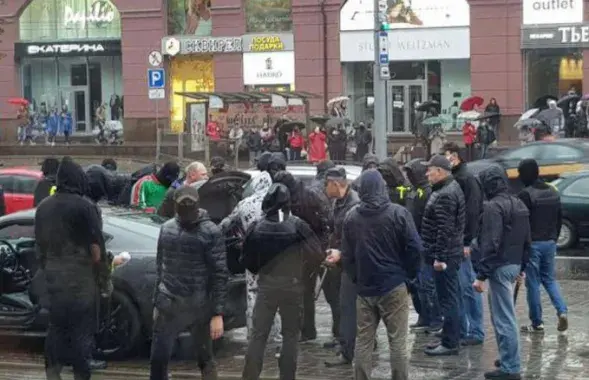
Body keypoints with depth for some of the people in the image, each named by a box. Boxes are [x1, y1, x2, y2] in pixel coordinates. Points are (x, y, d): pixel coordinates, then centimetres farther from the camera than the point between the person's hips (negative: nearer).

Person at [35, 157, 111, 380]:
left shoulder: (43, 207, 7)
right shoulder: (85, 207, -13)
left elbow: (40, 247, 15)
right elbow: (96, 250, -12)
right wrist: (106, 280, -3)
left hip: (53, 278, 6)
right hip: (81, 280, -6)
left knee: (56, 328, 14)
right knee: (82, 332, 1)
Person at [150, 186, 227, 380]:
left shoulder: (211, 232, -8)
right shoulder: (166, 228, 7)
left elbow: (220, 275, -10)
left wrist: (218, 313, -14)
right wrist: (156, 302, 14)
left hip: (199, 305, -3)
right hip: (168, 304, 4)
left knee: (205, 359, 8)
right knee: (158, 359, 0)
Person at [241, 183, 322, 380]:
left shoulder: (258, 227, -4)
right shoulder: (297, 225, -11)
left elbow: (248, 260, 1)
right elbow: (316, 255, -10)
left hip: (267, 286, 1)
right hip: (292, 285, -1)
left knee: (258, 334, 7)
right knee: (291, 334, 10)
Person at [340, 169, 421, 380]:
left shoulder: (351, 216, 1)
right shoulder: (398, 213, -10)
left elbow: (346, 254, 4)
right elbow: (414, 248, -9)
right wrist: (408, 274, 5)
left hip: (364, 289, 3)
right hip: (394, 287, -3)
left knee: (363, 341, 10)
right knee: (397, 341, 2)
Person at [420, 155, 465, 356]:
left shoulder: (445, 195, -19)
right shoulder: (451, 188, 15)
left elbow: (445, 229, -24)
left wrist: (440, 256, -23)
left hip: (444, 255, -11)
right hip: (451, 253, 11)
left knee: (448, 299, -6)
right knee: (451, 298, 16)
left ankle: (450, 343, -2)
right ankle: (450, 338, 25)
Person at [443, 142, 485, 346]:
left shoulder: (467, 179, -11)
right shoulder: (452, 178, 15)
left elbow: (472, 212, -17)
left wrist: (467, 242, -20)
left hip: (463, 242, -9)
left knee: (467, 287, -6)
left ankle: (476, 332, -1)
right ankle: (461, 329, 19)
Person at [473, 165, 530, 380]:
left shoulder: (494, 207, -16)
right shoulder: (519, 205, 14)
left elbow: (491, 244, -22)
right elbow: (526, 241, 19)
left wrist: (481, 275, -21)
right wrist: (522, 267, 25)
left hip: (500, 267, -10)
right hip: (514, 265, 10)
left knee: (504, 319, -6)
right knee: (502, 315, 21)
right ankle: (508, 358, 29)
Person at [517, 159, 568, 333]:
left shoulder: (526, 195, -15)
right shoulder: (553, 193, 9)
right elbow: (559, 219, 15)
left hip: (532, 243, -7)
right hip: (550, 242, 7)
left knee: (533, 283, 2)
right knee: (549, 279, 18)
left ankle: (537, 323, 6)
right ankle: (562, 311, -1)